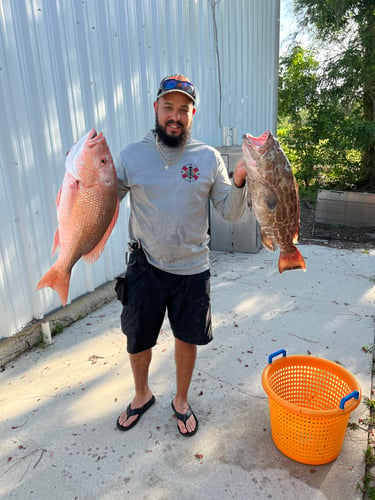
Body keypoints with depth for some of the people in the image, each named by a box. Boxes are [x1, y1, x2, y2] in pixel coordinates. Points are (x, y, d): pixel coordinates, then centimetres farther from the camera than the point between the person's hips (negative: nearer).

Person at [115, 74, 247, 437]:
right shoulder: (131, 155, -3)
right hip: (145, 267, 1)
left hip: (192, 269, 0)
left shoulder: (209, 158, -3)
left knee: (187, 339, 16)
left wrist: (238, 181, -21)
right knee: (137, 339, 16)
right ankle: (142, 395, 48)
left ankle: (181, 401, 44)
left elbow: (231, 213, -3)